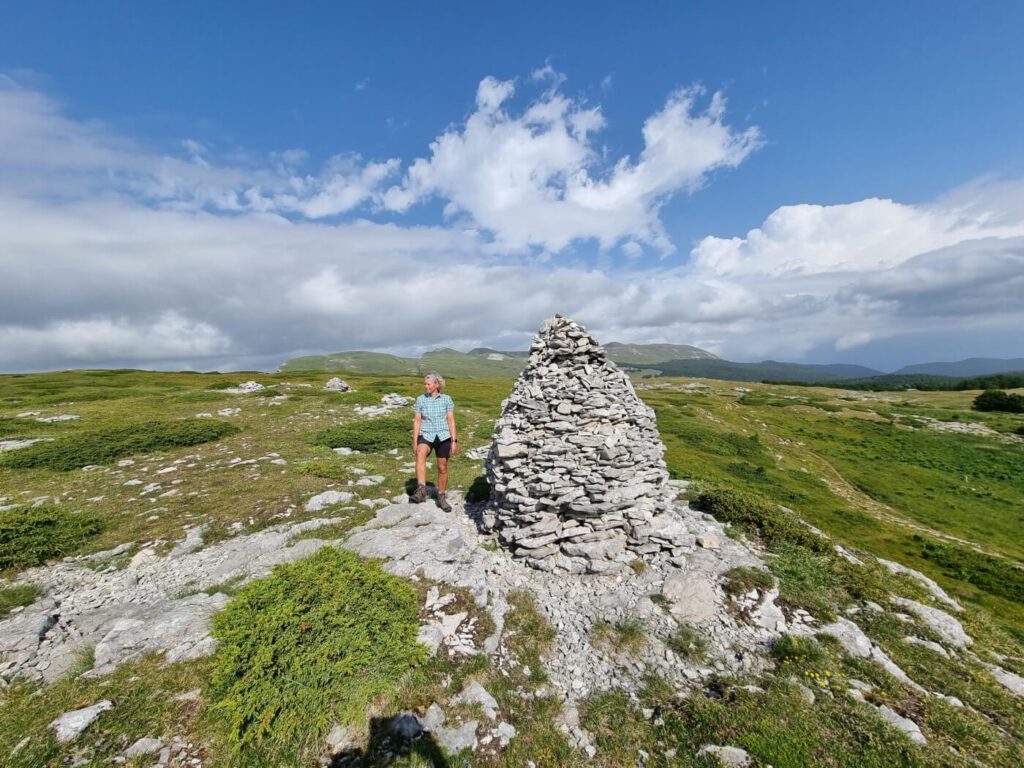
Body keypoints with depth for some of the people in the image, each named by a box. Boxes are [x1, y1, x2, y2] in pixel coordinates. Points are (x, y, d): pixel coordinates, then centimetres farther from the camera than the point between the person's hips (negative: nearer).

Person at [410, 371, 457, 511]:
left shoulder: (446, 399, 0)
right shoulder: (420, 399, 2)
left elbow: (451, 421, 1)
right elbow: (417, 421, 3)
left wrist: (454, 440, -3)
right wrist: (414, 442, -1)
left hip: (443, 437, 1)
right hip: (426, 435, -1)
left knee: (442, 468, 8)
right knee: (420, 454, -34)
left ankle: (441, 498, 26)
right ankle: (421, 490, -41)